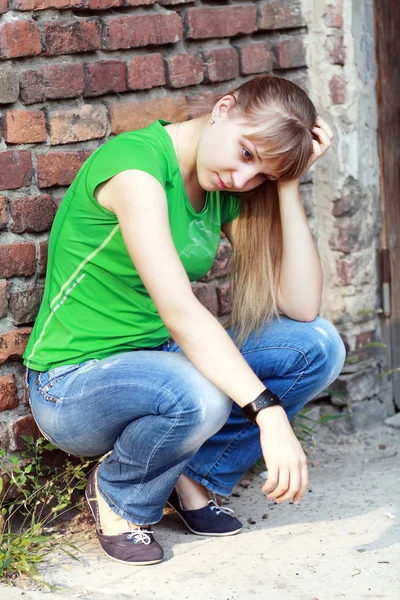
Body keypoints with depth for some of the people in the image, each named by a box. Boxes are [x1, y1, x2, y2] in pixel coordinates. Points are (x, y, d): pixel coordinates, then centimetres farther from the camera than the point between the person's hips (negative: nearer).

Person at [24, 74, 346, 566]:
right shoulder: (137, 161, -24)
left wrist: (288, 185, -14)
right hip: (75, 380, -7)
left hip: (161, 359, 7)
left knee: (319, 345, -11)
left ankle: (195, 476, 5)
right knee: (200, 397, -38)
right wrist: (269, 412, -40)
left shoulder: (228, 190, 0)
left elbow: (301, 306, -9)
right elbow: (178, 310, -35)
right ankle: (118, 494, -5)